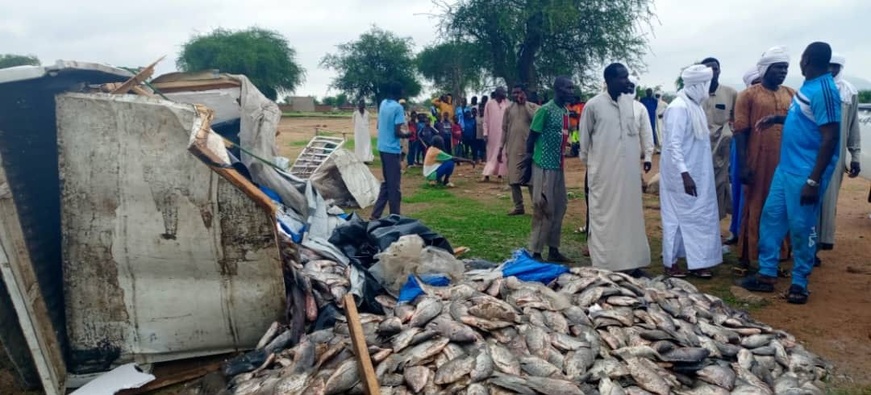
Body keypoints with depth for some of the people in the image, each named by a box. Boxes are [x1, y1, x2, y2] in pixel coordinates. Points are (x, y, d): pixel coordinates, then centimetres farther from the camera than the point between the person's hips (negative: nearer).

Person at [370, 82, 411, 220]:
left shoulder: (383, 104, 9)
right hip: (392, 149, -8)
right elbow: (397, 132, -17)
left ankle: (375, 215, 14)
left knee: (387, 182, 16)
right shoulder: (398, 107, -14)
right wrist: (407, 135, 1)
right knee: (394, 185, 1)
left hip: (382, 147, 8)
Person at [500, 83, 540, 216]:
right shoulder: (509, 109, 10)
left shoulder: (533, 107, 1)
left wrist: (524, 103, -13)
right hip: (513, 149, 4)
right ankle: (518, 207, 14)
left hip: (529, 148, -4)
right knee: (514, 179, 5)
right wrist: (501, 147, 7)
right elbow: (504, 129, 11)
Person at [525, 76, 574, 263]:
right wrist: (529, 164, -11)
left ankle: (553, 250, 20)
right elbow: (531, 138, -11)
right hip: (544, 166, -8)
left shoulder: (566, 112, 12)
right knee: (543, 209, -5)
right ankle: (535, 252, 3)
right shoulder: (545, 110, -12)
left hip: (559, 166, 8)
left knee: (559, 208, 11)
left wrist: (562, 161, 18)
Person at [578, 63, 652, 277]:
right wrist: (589, 164, 7)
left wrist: (639, 159, 12)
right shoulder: (594, 105, -9)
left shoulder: (629, 104, 7)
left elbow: (634, 135, 14)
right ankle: (604, 266, 10)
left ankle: (630, 263, 20)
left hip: (629, 171, 6)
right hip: (604, 172, -5)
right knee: (604, 217, 1)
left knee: (629, 216, 10)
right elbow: (584, 139, 0)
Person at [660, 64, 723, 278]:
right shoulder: (679, 107, -18)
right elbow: (673, 144, -23)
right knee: (678, 217, 0)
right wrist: (684, 174, -27)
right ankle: (670, 262, 12)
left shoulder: (696, 105, 10)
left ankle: (696, 261, 21)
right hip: (682, 174, -9)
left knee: (699, 216, 12)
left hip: (698, 173, 9)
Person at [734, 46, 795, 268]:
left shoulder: (791, 95, 11)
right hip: (758, 164, -4)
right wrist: (743, 165, -11)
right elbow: (740, 132, -5)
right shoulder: (749, 95, -1)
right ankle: (746, 257, 12)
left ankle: (778, 256, 20)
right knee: (754, 210, 2)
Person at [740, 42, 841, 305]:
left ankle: (799, 283, 17)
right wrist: (779, 119, 11)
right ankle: (767, 275, 20)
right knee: (771, 216, 11)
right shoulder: (809, 85, 10)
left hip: (805, 172, -9)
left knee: (801, 227, 2)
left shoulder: (824, 90, -19)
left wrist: (814, 180, -23)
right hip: (786, 166, 9)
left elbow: (830, 138, -22)